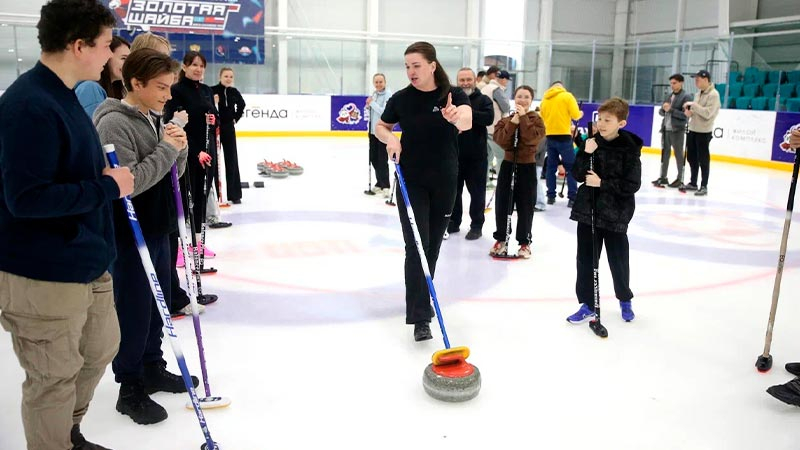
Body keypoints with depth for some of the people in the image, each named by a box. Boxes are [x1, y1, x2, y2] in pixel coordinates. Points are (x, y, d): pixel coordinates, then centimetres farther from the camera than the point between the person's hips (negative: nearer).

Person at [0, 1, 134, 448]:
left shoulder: (63, 95, 10)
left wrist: (109, 177, 3)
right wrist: (107, 187, -19)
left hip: (86, 264, 10)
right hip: (43, 277, -10)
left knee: (101, 346, 24)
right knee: (56, 378, 5)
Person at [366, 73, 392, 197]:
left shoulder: (388, 94, -12)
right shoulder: (374, 94, 12)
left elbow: (384, 112, -22)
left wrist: (372, 103, -17)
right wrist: (368, 105, -1)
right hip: (373, 130, 8)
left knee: (382, 159, -8)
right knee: (373, 158, 12)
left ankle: (385, 186, -2)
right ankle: (379, 184, 24)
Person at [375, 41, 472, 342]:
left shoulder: (454, 95, -7)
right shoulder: (401, 99, -3)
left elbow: (467, 121, -28)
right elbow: (380, 127, 12)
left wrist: (456, 117, -53)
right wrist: (391, 138, -11)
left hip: (444, 181, 1)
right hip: (411, 181, -1)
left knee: (433, 244, 13)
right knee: (416, 245, -9)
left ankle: (420, 295, 36)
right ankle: (420, 317, -8)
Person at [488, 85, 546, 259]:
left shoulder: (536, 120, 0)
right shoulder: (505, 120, 5)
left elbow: (532, 138, -19)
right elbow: (499, 140, -11)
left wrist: (524, 118, -17)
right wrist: (512, 123, -18)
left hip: (527, 167, -2)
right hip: (508, 165, 2)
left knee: (525, 206, 2)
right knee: (502, 204, 7)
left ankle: (524, 242, 13)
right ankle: (500, 239, 19)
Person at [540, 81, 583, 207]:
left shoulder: (545, 99, 12)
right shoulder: (567, 96, -2)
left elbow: (542, 118, 13)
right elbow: (575, 115, -6)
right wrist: (580, 114, 14)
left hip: (550, 136, 5)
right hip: (564, 136, -5)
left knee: (551, 167, 12)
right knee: (571, 167, 0)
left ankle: (551, 196, 12)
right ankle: (572, 198, -5)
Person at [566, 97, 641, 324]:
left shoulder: (629, 148, -11)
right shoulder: (592, 143, 1)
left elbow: (632, 185, -13)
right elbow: (578, 175, -1)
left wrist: (602, 183, -19)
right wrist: (586, 154, -15)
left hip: (615, 213, -4)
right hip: (587, 209, 4)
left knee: (618, 260, 10)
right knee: (585, 258, 7)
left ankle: (625, 299, 35)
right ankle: (587, 305, 19)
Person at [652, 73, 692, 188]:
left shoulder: (686, 96, -8)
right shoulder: (669, 96, 14)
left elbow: (686, 115, -17)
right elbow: (661, 112, 14)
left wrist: (671, 109, -20)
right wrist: (663, 109, -9)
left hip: (677, 130, -7)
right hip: (666, 129, 7)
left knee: (678, 154, 0)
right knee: (665, 153, 11)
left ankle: (680, 179, 7)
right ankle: (663, 177, 19)